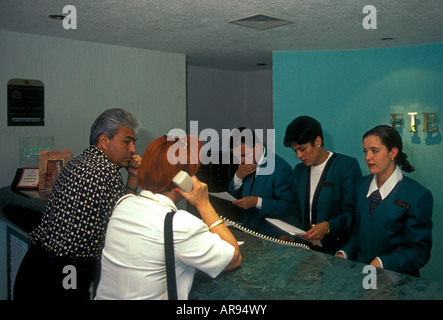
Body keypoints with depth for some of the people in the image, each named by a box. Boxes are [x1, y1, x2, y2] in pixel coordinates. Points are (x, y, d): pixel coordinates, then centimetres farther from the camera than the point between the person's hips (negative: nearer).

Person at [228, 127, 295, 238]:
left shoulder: (281, 168, -14)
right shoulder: (245, 164, 8)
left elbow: (286, 207, -14)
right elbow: (233, 196, 14)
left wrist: (258, 202, -26)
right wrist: (238, 176, -5)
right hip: (246, 229, 6)